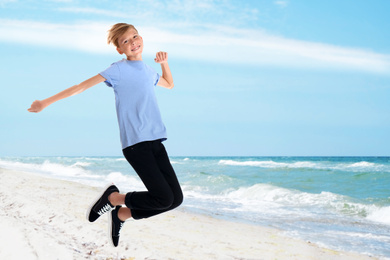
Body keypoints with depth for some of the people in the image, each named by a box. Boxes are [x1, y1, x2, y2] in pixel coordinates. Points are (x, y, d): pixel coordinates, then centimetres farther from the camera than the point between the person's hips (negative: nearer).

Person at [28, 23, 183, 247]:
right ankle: (112, 197, 8)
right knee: (163, 198, -16)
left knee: (176, 199, 0)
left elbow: (169, 85, 41)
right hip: (135, 144, -7)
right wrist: (45, 103, 4)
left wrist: (164, 63, 21)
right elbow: (82, 86, 2)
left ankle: (121, 215, 16)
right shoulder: (119, 69, 1)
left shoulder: (149, 72, 19)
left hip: (156, 142, 7)